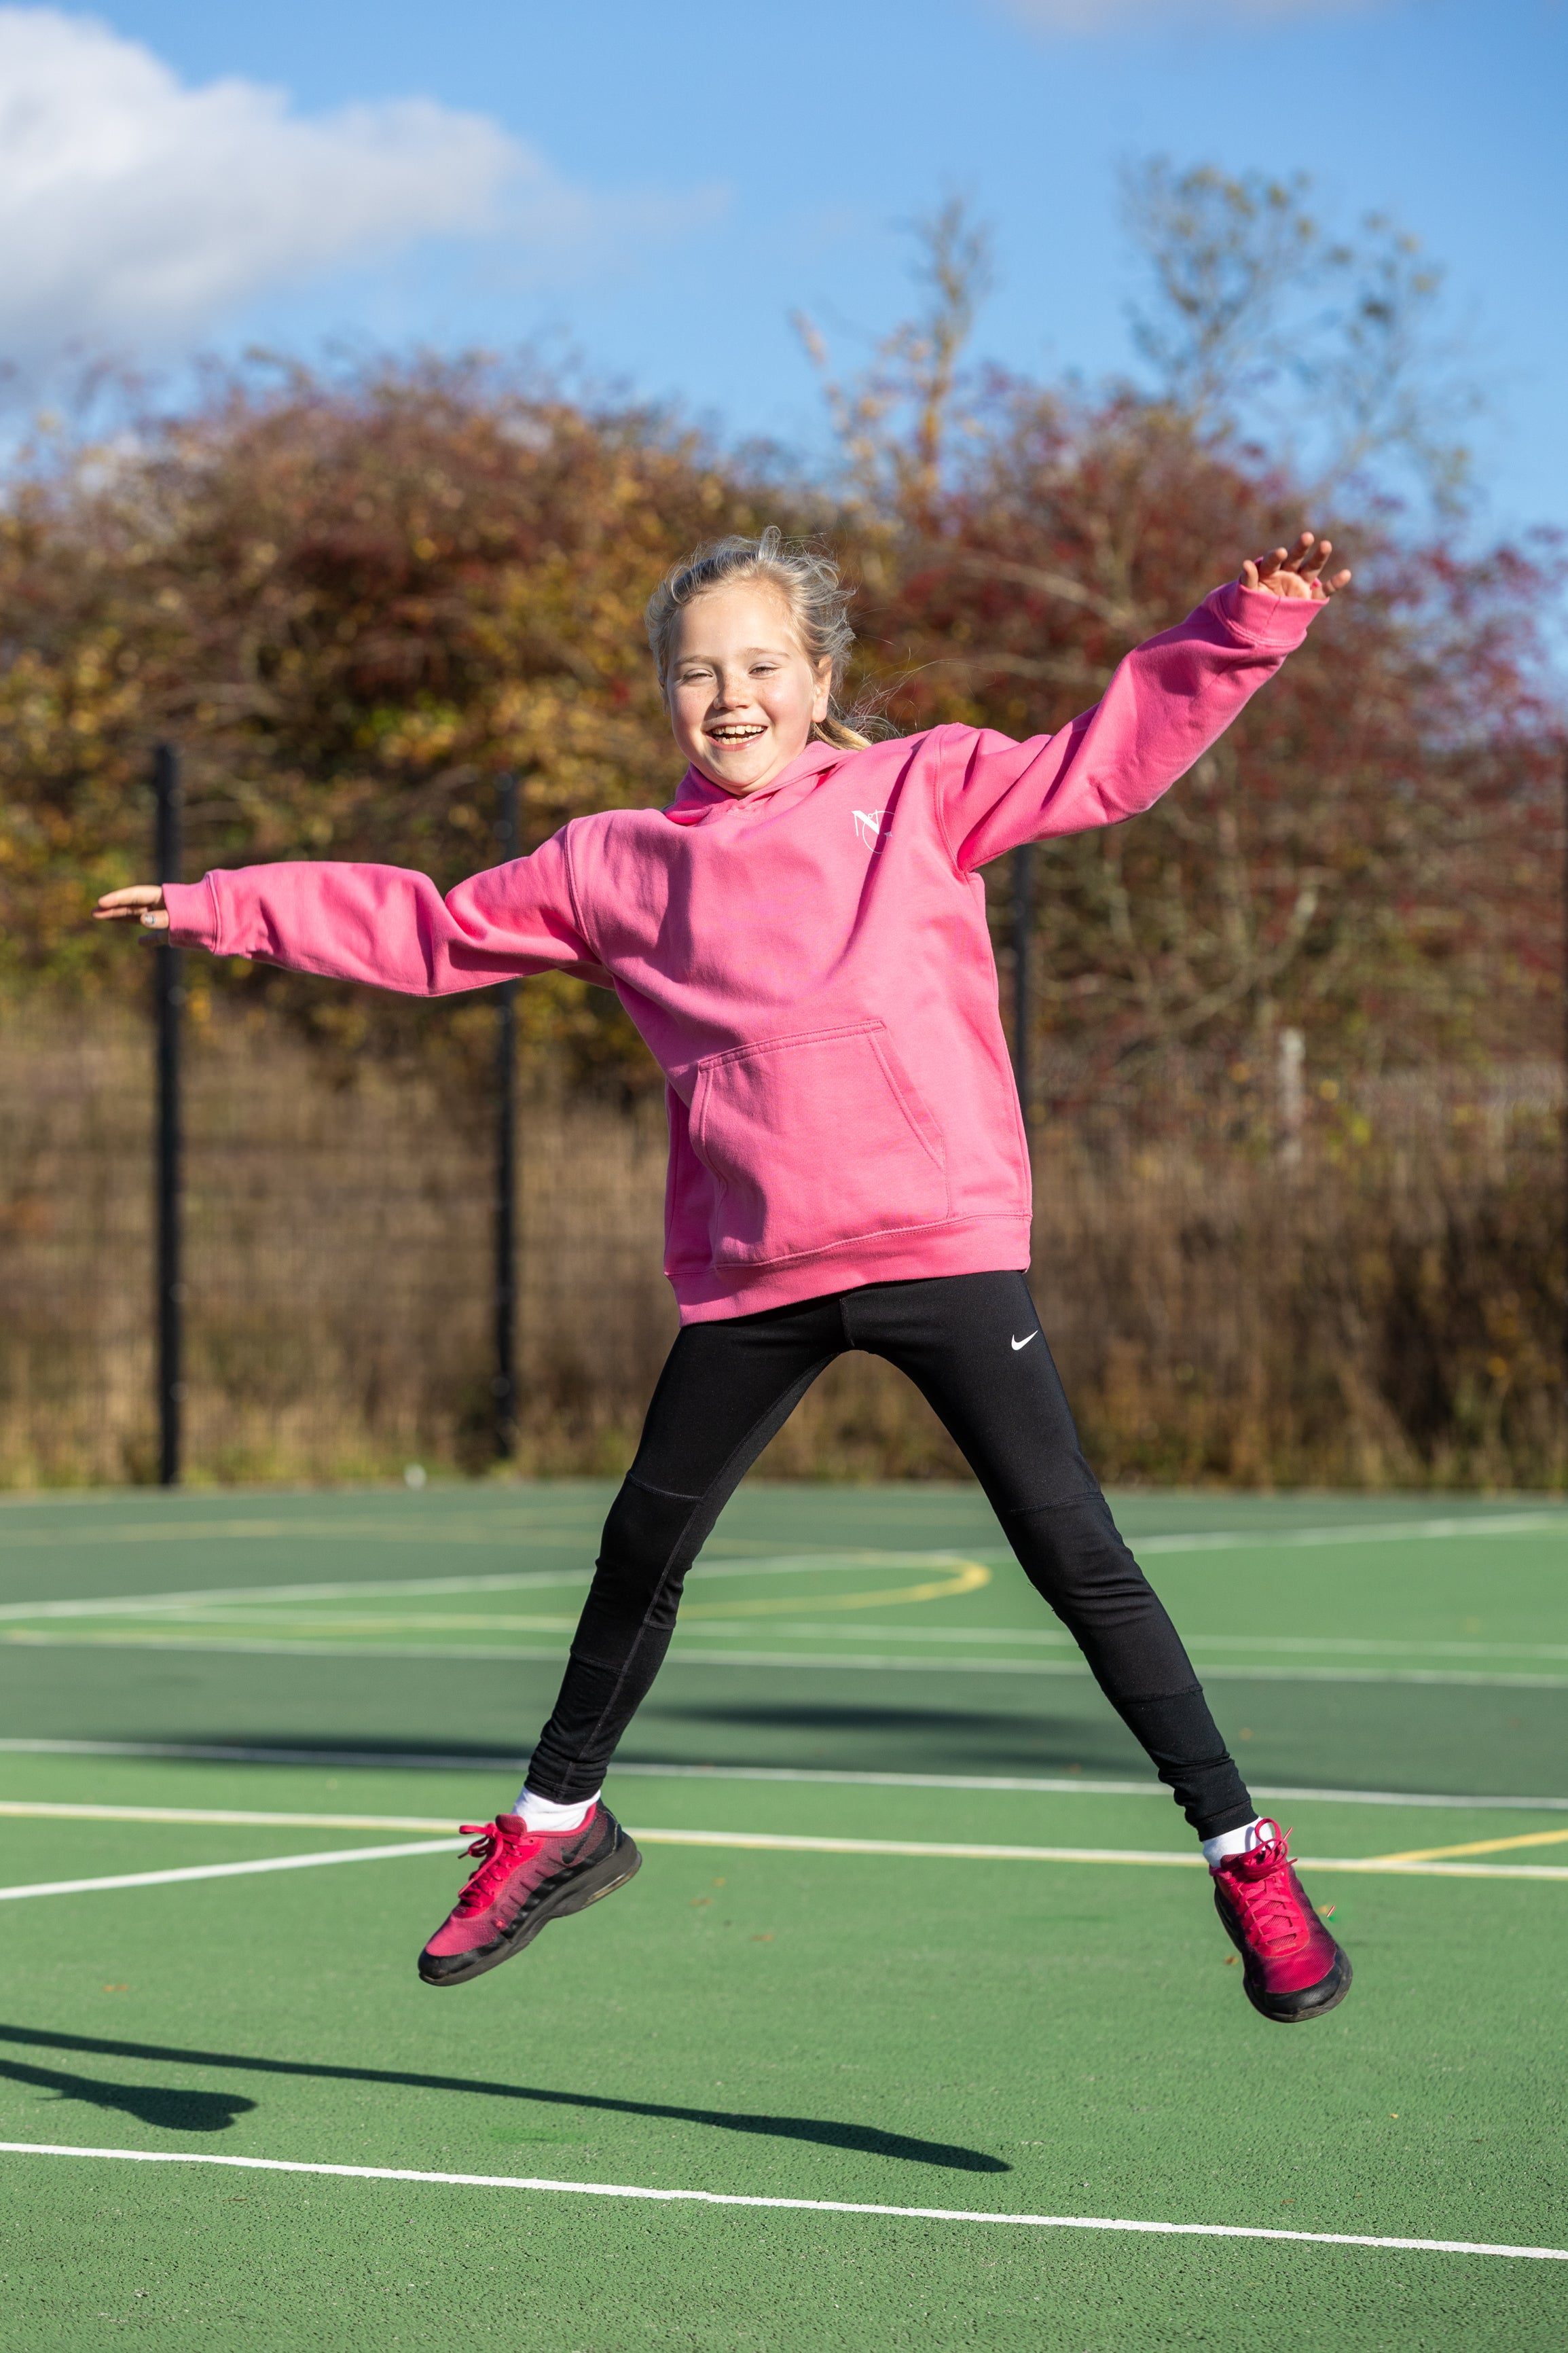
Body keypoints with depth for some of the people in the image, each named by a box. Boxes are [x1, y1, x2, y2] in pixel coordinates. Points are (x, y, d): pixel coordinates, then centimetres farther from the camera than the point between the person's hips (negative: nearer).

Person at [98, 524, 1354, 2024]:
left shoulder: (921, 791, 6)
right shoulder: (615, 867, 13)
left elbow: (1111, 757, 1)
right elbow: (425, 931, 22)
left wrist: (1249, 628, -11)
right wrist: (225, 910, 22)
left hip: (939, 1239, -3)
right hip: (750, 1275, 4)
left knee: (1075, 1553, -8)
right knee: (643, 1549, 15)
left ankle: (1243, 1857, -2)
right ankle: (556, 1826, 37)